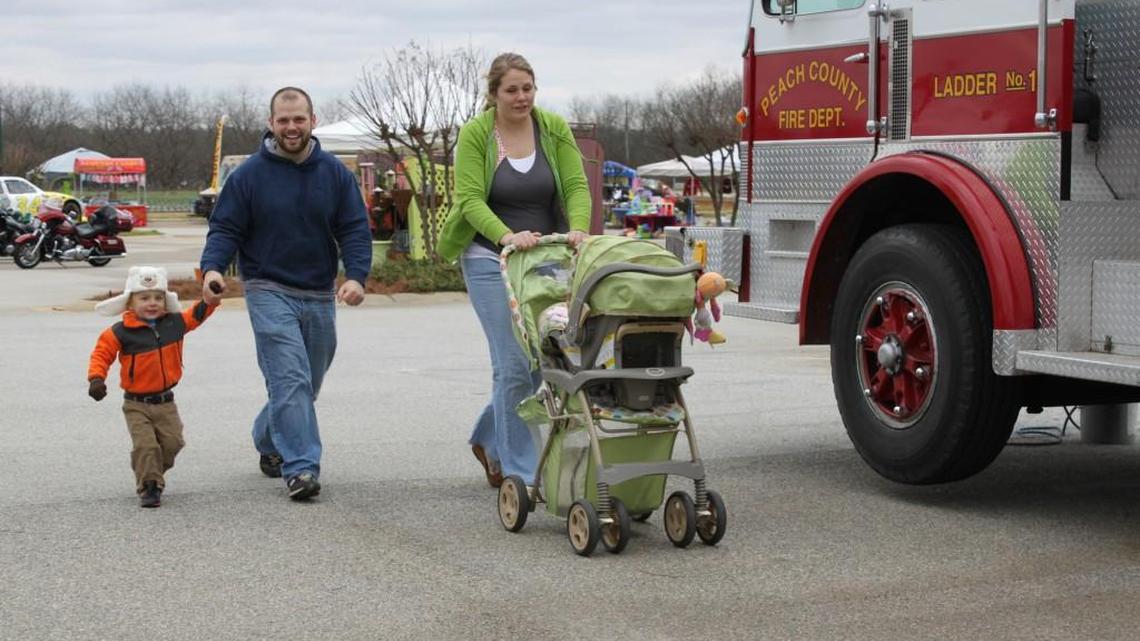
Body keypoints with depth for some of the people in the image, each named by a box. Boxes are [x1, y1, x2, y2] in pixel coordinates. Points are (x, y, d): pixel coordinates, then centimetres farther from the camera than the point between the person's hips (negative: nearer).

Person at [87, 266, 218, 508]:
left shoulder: (174, 323, 1)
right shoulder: (121, 332, -10)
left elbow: (196, 315, 12)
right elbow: (101, 353, -9)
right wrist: (96, 378, -23)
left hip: (165, 402, 4)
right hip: (136, 405, -4)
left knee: (172, 443, 2)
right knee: (145, 446, -14)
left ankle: (151, 473, 25)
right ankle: (149, 487, -6)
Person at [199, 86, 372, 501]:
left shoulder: (334, 173, 3)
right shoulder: (249, 174, -4)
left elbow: (354, 229, 1)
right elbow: (225, 228, -2)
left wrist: (356, 275, -16)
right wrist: (212, 268, -21)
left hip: (321, 296, 4)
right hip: (269, 291, -4)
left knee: (305, 385, 16)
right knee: (291, 381, -16)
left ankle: (269, 441, 40)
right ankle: (301, 468, -16)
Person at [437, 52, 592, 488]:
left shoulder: (554, 129, 1)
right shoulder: (475, 134, -7)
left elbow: (576, 186, -5)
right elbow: (469, 199, -15)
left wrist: (578, 228, -26)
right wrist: (507, 236, -32)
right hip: (491, 259, -4)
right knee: (514, 364, -9)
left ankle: (489, 440, 30)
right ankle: (520, 474, 2)